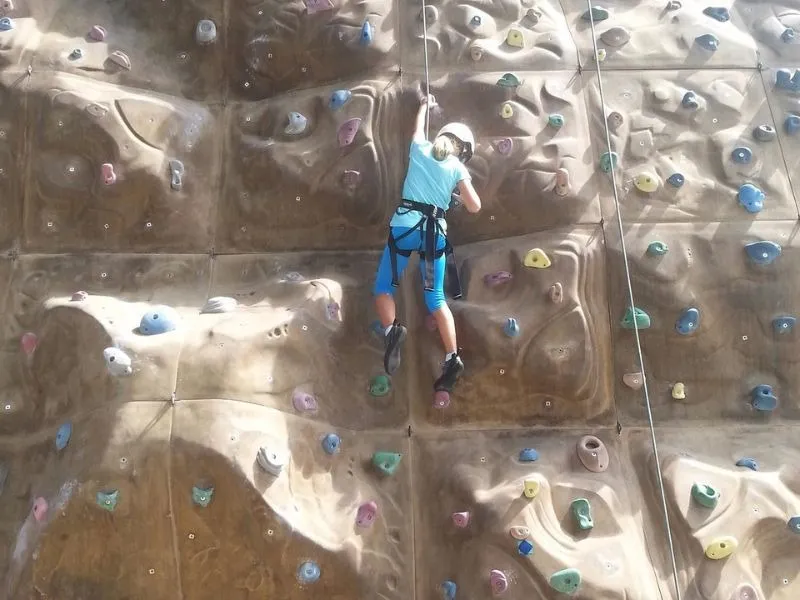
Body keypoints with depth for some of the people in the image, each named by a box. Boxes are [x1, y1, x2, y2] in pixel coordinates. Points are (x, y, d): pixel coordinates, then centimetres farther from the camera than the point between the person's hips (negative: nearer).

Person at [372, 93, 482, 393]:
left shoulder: (420, 149, 13)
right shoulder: (457, 168, 8)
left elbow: (419, 127, 36)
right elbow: (475, 207, 6)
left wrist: (425, 105, 56)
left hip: (405, 224, -1)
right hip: (436, 230, 1)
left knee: (384, 286, 6)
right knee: (436, 297, 6)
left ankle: (391, 331, -24)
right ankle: (452, 358, -4)